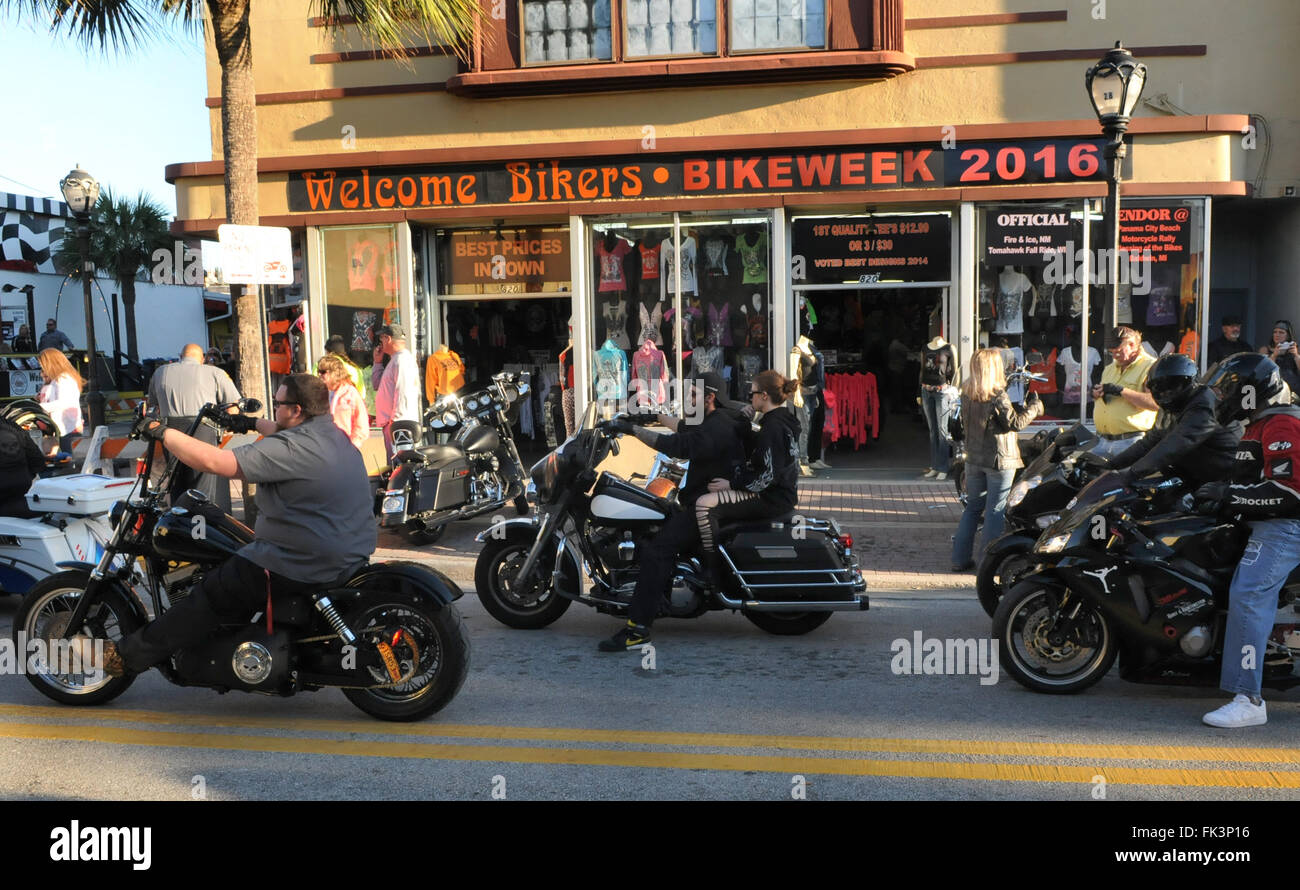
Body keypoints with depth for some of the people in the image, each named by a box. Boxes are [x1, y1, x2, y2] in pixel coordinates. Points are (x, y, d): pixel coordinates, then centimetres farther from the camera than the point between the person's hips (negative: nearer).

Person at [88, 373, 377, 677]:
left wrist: (160, 431, -12)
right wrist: (251, 422, 42)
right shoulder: (334, 434, 7)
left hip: (305, 566, -9)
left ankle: (127, 655, 14)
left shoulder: (291, 448, -22)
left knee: (211, 596, 4)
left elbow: (212, 461, -23)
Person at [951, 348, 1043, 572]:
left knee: (973, 506, 14)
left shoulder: (967, 394, 3)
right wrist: (1033, 406, 0)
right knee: (996, 510, 2)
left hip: (974, 458, 6)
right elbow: (1015, 423, -14)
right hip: (999, 459, -6)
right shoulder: (997, 396, -17)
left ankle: (960, 558, 15)